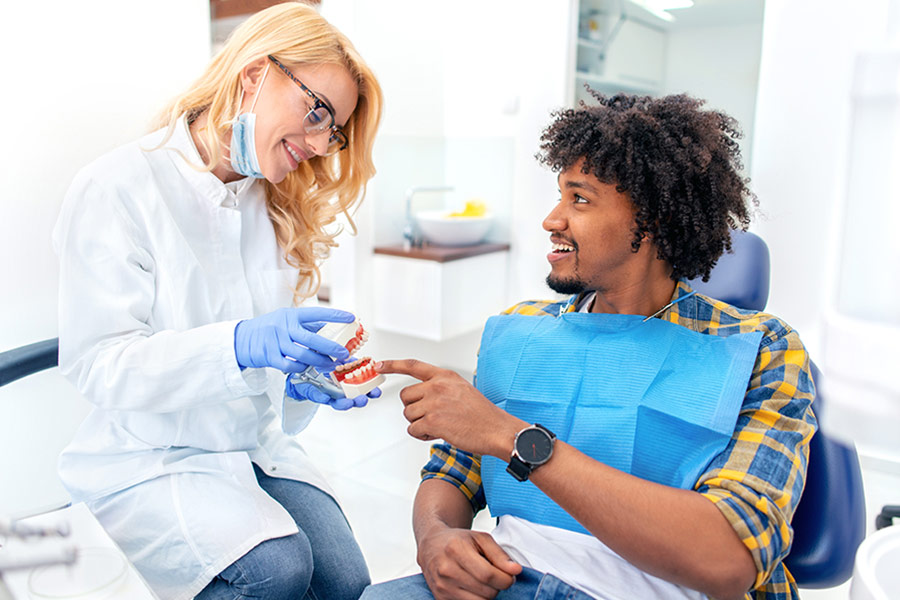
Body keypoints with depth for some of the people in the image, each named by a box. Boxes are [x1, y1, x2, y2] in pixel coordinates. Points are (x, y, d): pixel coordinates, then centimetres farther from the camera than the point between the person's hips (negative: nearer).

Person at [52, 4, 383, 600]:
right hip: (149, 458, -5)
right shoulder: (120, 187, -13)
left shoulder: (276, 205, 8)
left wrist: (303, 380, -13)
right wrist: (240, 344, -33)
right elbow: (96, 362, -18)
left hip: (258, 447, 5)